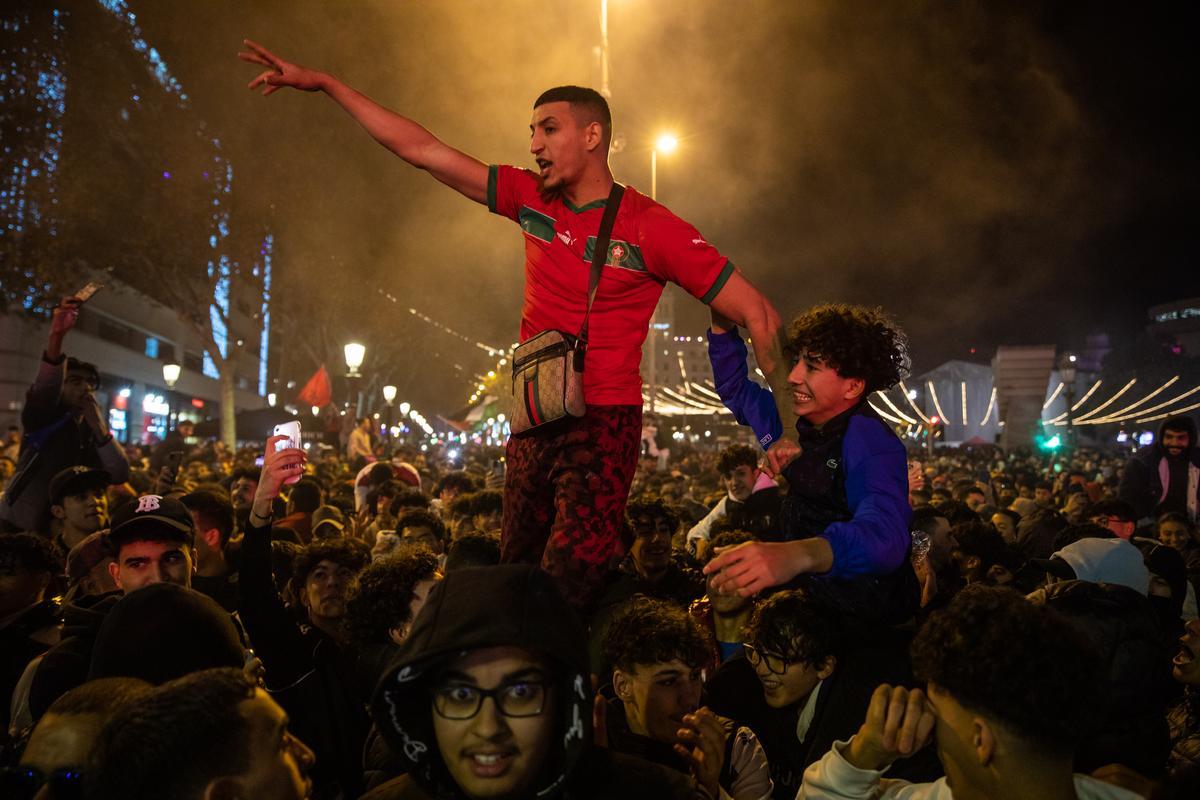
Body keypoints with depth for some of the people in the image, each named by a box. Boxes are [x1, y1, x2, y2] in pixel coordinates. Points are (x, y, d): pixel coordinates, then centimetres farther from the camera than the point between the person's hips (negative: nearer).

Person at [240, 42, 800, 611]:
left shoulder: (651, 227, -7)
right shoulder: (530, 198, 7)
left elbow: (757, 314, -6)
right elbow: (420, 149, 8)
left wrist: (792, 428, -11)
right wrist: (322, 82, 7)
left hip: (603, 426, -5)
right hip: (533, 426, 6)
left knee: (565, 594, -13)